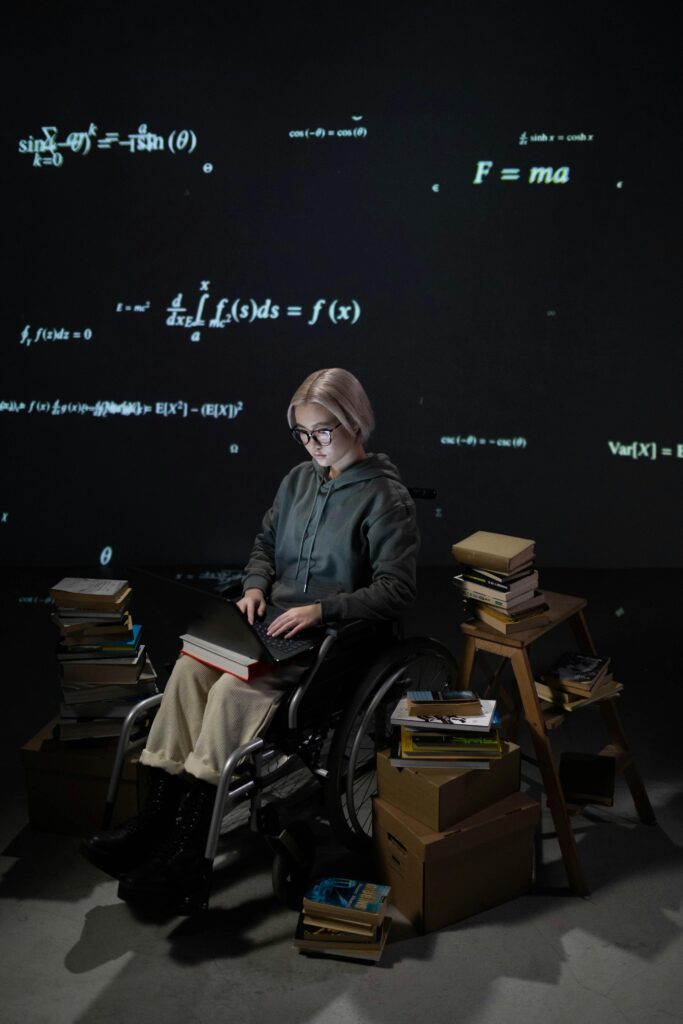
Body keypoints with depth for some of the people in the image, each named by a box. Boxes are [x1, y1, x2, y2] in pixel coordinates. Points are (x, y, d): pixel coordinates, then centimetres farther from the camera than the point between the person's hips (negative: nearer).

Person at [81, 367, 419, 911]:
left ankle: (190, 853, -23)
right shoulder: (298, 480, 13)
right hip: (275, 626, 7)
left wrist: (322, 609, -22)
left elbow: (397, 589, -13)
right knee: (190, 667, -21)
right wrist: (256, 586, 3)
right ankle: (158, 816, -18)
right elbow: (266, 544, 24)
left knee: (234, 690, -29)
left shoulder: (386, 496, -8)